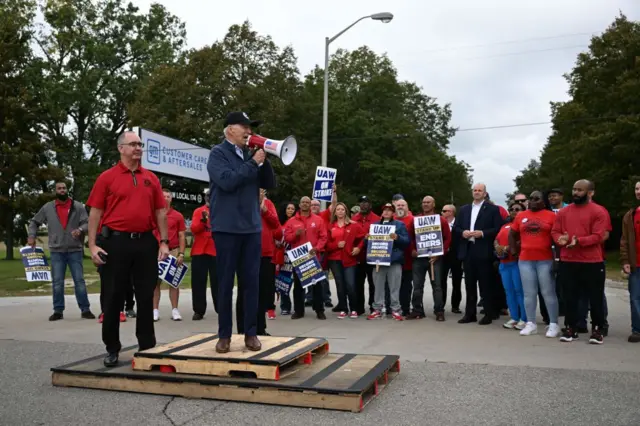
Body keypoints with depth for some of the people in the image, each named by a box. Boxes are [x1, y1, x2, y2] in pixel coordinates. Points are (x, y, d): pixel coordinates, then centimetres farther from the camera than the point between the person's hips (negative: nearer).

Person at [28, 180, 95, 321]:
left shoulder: (78, 206, 3)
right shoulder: (47, 207, 8)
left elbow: (87, 223, -2)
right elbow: (34, 222, 17)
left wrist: (80, 230, -23)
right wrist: (31, 236, 3)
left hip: (75, 250, -1)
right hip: (56, 251, 1)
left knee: (79, 280, 0)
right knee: (57, 282, 3)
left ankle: (85, 309, 4)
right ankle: (58, 310, 11)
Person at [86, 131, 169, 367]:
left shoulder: (151, 178, 11)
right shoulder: (106, 177, 1)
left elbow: (160, 212, 11)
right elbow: (95, 213, -1)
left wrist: (164, 241, 4)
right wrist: (92, 245, -9)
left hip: (146, 242, 3)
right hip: (116, 242, -2)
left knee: (146, 297, 8)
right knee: (113, 297, 5)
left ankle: (148, 346, 19)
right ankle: (112, 348, 19)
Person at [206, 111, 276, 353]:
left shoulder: (250, 154, 12)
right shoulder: (218, 153, -2)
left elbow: (270, 184, 9)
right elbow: (227, 181, -18)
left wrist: (264, 159, -3)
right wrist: (253, 163, -12)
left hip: (252, 227, 5)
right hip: (227, 227, -4)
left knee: (252, 281, 5)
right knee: (225, 282, 3)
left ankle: (251, 333, 13)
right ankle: (224, 335, 12)